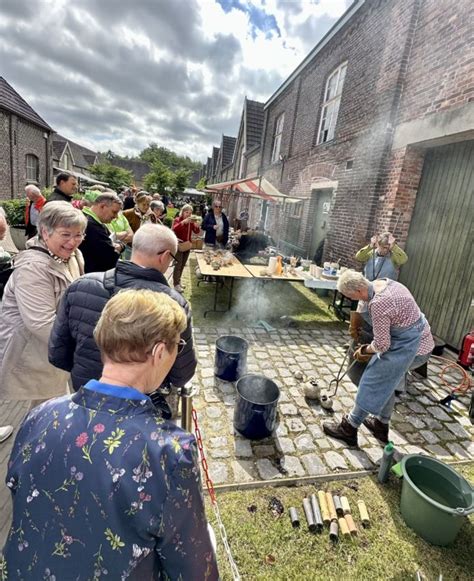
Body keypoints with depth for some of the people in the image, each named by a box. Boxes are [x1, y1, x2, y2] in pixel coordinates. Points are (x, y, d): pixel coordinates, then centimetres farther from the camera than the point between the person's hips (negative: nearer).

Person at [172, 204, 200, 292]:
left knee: (183, 265, 13)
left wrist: (195, 223, -19)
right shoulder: (177, 219, -8)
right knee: (178, 265, -9)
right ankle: (176, 284, -5)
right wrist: (184, 221, -36)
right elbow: (174, 229, -27)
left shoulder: (191, 221, 8)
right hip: (178, 246, -6)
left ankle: (178, 281, 26)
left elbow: (197, 231, -2)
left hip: (187, 246, 6)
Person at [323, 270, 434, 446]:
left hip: (408, 347, -9)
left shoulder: (378, 304, -29)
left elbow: (381, 345, -22)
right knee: (386, 381, 21)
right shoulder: (382, 282, -1)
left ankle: (349, 429, 16)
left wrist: (364, 350, -2)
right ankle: (381, 426, 36)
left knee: (373, 382, 1)